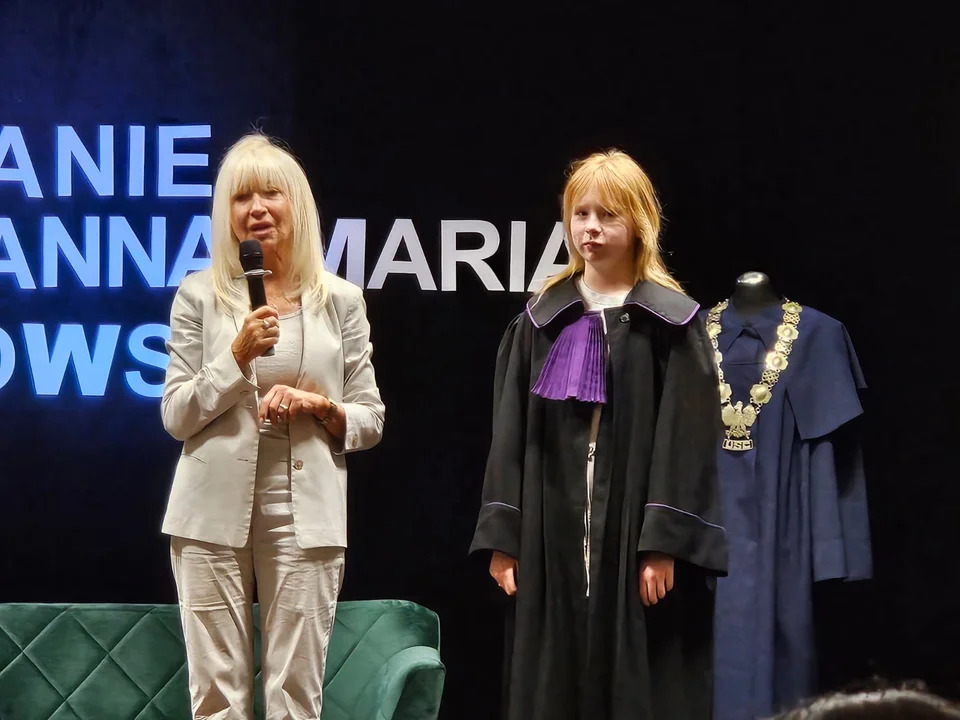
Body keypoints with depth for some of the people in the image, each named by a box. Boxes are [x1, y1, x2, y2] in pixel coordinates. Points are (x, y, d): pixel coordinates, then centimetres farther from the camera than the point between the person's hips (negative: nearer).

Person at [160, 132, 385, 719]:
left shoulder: (341, 301, 8)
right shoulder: (200, 295, 5)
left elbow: (371, 420, 11)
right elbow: (176, 417, 2)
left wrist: (322, 407, -9)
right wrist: (238, 356, -11)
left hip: (306, 511, 1)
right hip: (216, 507, 0)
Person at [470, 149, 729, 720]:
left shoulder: (670, 321, -1)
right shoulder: (542, 319, 10)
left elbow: (686, 438, -7)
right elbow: (511, 433, 8)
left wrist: (666, 543, -14)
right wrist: (503, 536, 0)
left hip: (635, 534, -3)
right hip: (553, 535, 3)